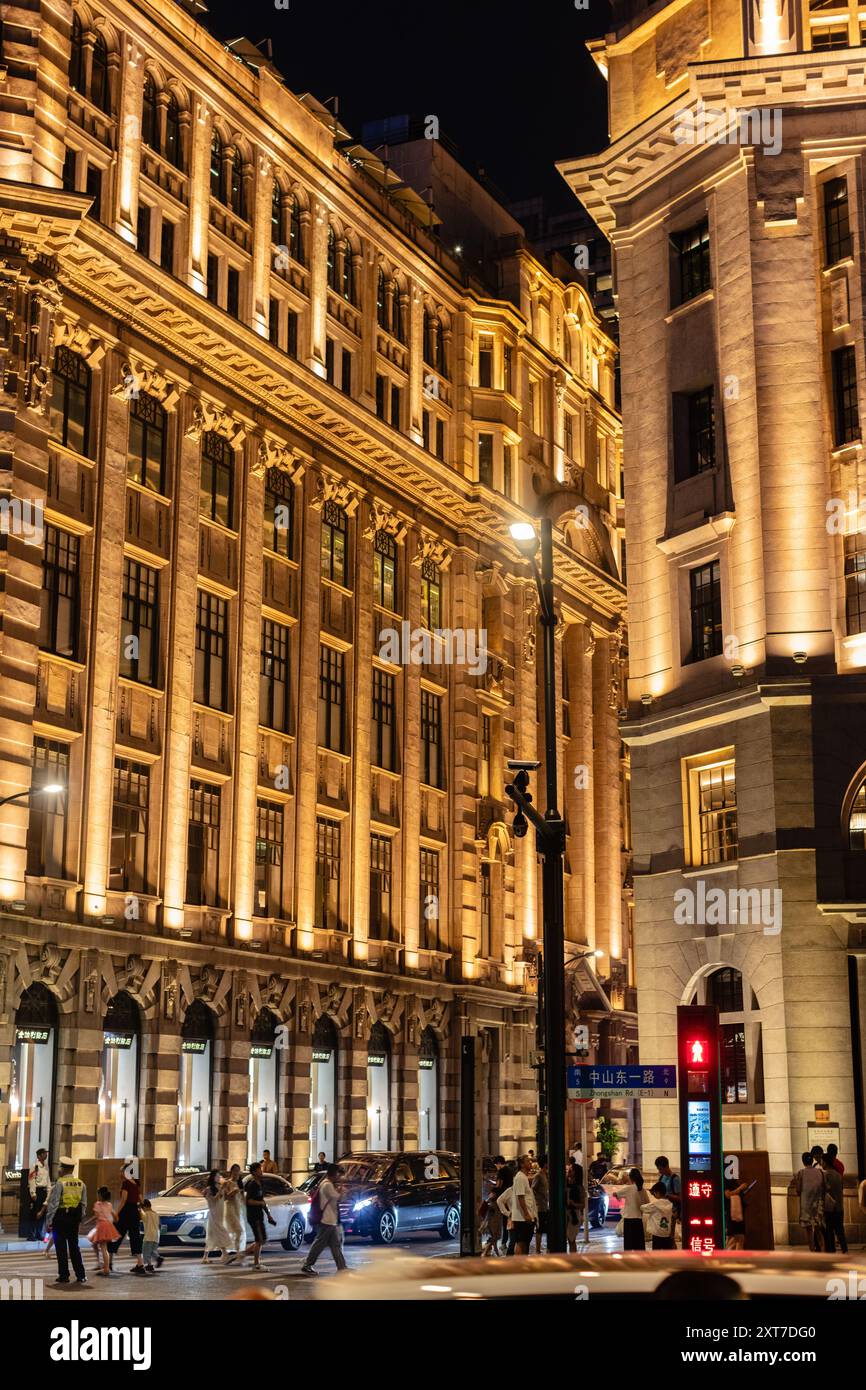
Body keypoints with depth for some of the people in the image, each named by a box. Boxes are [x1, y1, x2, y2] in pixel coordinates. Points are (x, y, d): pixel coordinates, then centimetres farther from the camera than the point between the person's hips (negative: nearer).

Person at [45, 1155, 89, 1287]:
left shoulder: (60, 1183, -11)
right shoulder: (81, 1184, 6)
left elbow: (53, 1203, -12)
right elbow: (84, 1203, 9)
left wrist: (49, 1220, -8)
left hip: (61, 1216, -5)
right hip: (75, 1217, 5)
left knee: (61, 1247, 4)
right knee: (74, 1246, 13)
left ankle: (64, 1275, 7)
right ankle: (81, 1276, 9)